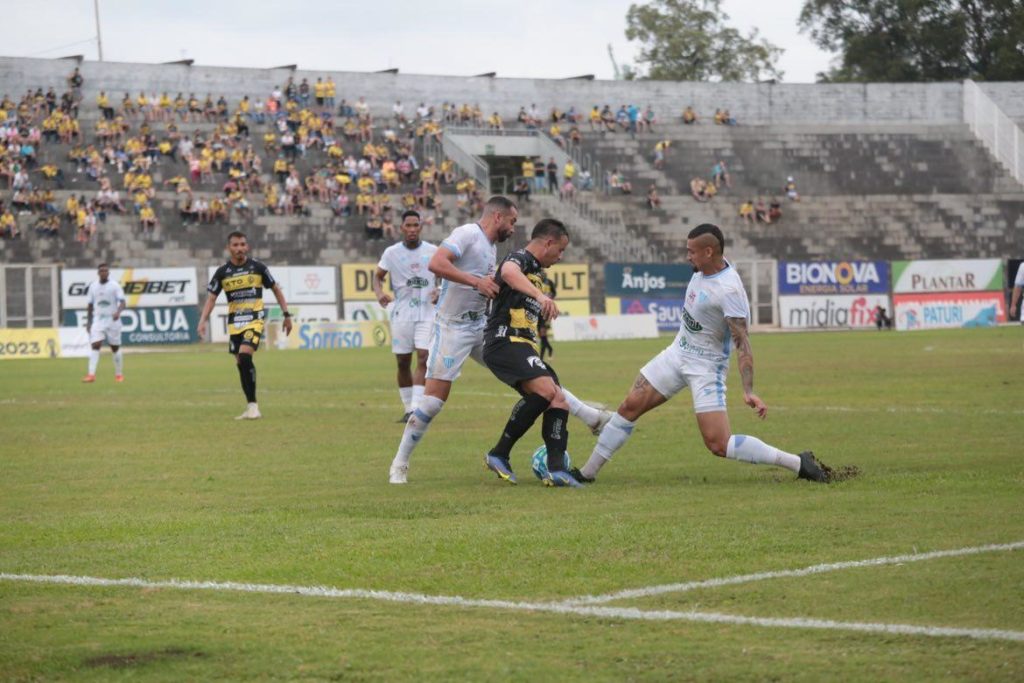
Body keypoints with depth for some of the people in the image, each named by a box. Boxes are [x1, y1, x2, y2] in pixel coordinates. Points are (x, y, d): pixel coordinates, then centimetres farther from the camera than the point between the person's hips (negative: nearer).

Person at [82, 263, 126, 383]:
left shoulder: (115, 285, -4)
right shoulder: (93, 286, 7)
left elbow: (123, 302, -12)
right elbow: (90, 305, 15)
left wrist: (118, 312, -32)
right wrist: (88, 322, 12)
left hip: (112, 320, -2)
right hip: (98, 320, 2)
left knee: (115, 347, 7)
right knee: (95, 345, -13)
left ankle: (119, 374, 21)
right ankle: (91, 374, -19)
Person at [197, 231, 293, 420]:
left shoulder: (257, 267, -2)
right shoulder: (222, 272, 3)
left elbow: (276, 289, 8)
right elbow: (211, 298, 4)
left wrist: (286, 314, 5)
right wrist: (202, 321, -9)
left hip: (254, 319, -4)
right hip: (234, 323, 4)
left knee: (245, 357, -22)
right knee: (241, 364, 6)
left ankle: (253, 405, -19)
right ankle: (251, 408, 15)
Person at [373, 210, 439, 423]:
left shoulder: (433, 251, 3)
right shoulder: (391, 252, 1)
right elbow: (378, 276, 9)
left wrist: (439, 291, -8)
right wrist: (379, 293, -12)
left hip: (427, 312, -1)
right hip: (401, 313, 1)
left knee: (423, 358, -13)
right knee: (403, 363, 4)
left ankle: (415, 409, -17)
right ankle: (408, 408, 17)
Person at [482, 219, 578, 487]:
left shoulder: (536, 271, 25)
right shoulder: (520, 259, -7)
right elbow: (508, 272, -33)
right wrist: (541, 295, -48)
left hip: (524, 346, 10)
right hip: (505, 341, -10)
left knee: (559, 400, -3)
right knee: (545, 389, -27)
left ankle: (556, 470, -12)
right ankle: (499, 455, -19)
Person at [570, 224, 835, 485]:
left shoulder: (729, 290, -27)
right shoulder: (704, 269, -4)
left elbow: (742, 343, -28)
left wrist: (748, 391, -35)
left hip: (706, 366, -8)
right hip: (677, 353, 8)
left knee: (719, 444, -15)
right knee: (629, 407, 5)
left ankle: (798, 463, -11)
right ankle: (587, 472, 15)